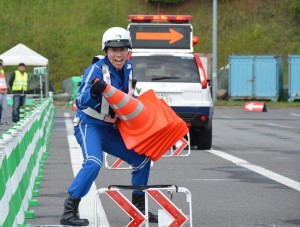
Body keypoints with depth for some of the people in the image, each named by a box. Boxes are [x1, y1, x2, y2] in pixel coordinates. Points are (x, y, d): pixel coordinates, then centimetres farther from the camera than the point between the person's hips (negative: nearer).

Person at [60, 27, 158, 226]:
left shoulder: (127, 68, 2)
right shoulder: (96, 70, -20)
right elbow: (81, 103, -30)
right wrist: (94, 92, -49)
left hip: (110, 129, 8)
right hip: (89, 125, -8)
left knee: (142, 159, 7)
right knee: (93, 163, -31)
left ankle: (139, 207, 22)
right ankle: (69, 211, -27)